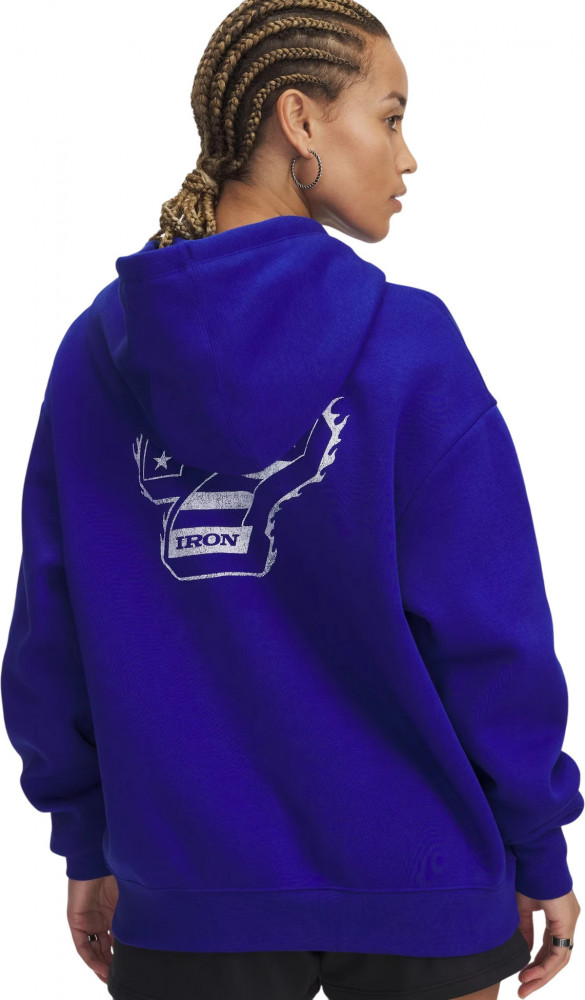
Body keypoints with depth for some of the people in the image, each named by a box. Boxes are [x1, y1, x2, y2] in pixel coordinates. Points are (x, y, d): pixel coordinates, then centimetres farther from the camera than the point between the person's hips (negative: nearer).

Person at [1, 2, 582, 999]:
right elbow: (490, 630, -12)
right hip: (419, 891, -2)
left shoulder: (95, 351, -2)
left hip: (185, 889, 3)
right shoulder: (409, 347, -14)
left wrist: (89, 841, 13)